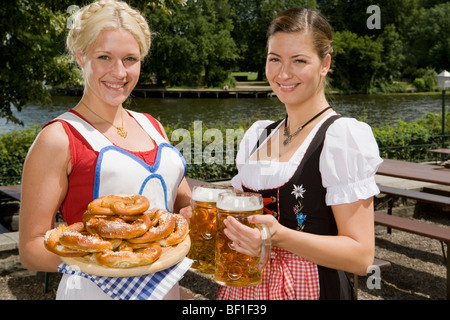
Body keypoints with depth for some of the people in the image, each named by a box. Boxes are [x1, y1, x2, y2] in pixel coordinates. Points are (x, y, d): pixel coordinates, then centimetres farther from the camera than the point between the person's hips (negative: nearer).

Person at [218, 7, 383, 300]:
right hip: (245, 285, 6)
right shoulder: (257, 135, 5)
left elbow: (361, 256, -18)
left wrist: (280, 236, -31)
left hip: (310, 287, -6)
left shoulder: (343, 135, -15)